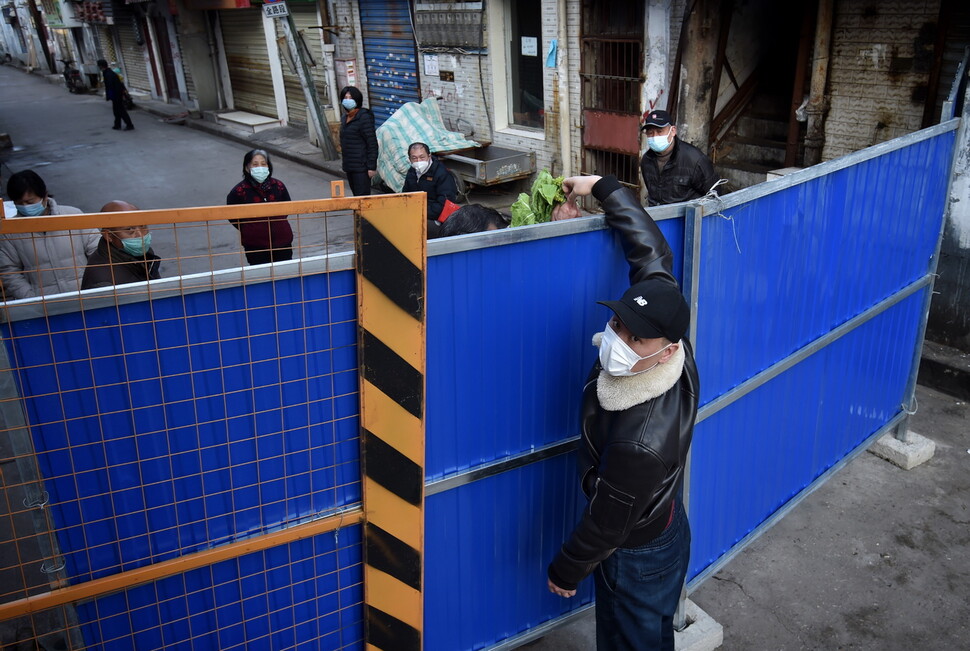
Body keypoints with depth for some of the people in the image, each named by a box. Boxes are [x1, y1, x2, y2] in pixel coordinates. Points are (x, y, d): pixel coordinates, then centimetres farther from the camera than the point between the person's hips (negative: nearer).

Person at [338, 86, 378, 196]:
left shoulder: (364, 117, -12)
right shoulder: (345, 118, 13)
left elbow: (372, 143, -15)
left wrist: (372, 167, -18)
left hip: (361, 166, -9)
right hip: (349, 166, 9)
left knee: (362, 196, -9)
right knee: (356, 195, 14)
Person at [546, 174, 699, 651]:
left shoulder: (642, 443, -43)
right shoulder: (663, 331, -23)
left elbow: (606, 526, -26)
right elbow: (652, 251, -8)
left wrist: (565, 571, -7)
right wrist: (601, 187, -1)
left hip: (638, 556, -7)